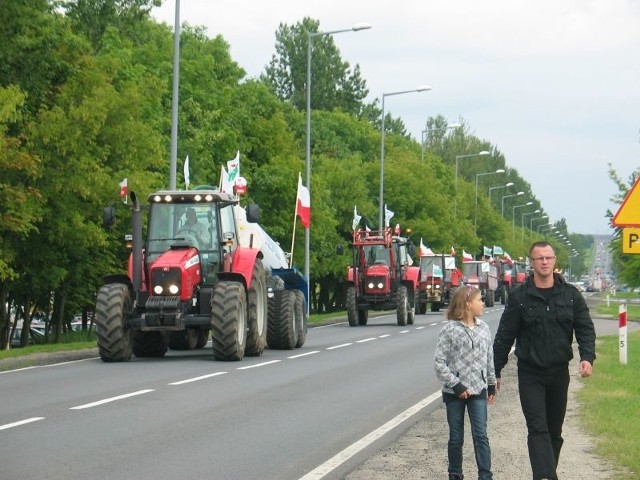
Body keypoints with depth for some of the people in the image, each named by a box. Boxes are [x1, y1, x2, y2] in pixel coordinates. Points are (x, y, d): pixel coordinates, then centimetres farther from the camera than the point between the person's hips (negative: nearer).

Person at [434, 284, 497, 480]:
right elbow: (439, 362, -11)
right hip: (454, 392, -3)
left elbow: (489, 358, 13)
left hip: (478, 390, 3)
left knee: (481, 435, -4)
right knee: (456, 438, 9)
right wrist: (456, 385, -14)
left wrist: (491, 384, 13)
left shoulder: (483, 328, 4)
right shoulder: (449, 330, -10)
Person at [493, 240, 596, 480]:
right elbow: (504, 336, 1)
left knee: (555, 430, 12)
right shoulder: (519, 296, -3)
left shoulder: (570, 294, 4)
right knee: (538, 429, -13)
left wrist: (587, 357, -14)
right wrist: (495, 371, 2)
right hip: (530, 374, -3)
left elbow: (585, 328, 5)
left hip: (559, 372, 3)